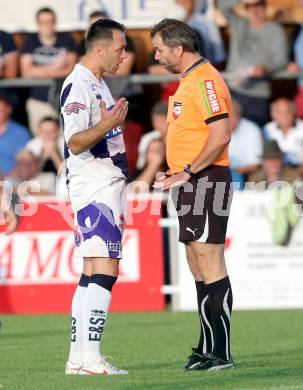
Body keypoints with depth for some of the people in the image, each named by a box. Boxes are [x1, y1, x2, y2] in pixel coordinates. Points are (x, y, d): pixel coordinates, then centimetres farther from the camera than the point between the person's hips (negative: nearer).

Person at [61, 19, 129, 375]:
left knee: (92, 274, 9)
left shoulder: (98, 84, 19)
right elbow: (75, 143, -23)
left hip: (107, 183, 11)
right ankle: (89, 358, -19)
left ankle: (77, 358, 11)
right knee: (104, 269, -16)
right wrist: (105, 125, -36)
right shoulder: (78, 85, -13)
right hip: (93, 186, -11)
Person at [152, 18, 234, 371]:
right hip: (191, 184, 11)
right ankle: (207, 350, 17)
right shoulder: (188, 81, 18)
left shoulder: (205, 80, -14)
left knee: (209, 264, -11)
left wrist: (186, 172, -19)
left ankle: (220, 354, -11)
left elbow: (220, 134, -22)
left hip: (205, 180, -11)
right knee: (199, 269, 12)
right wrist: (175, 174, 15)